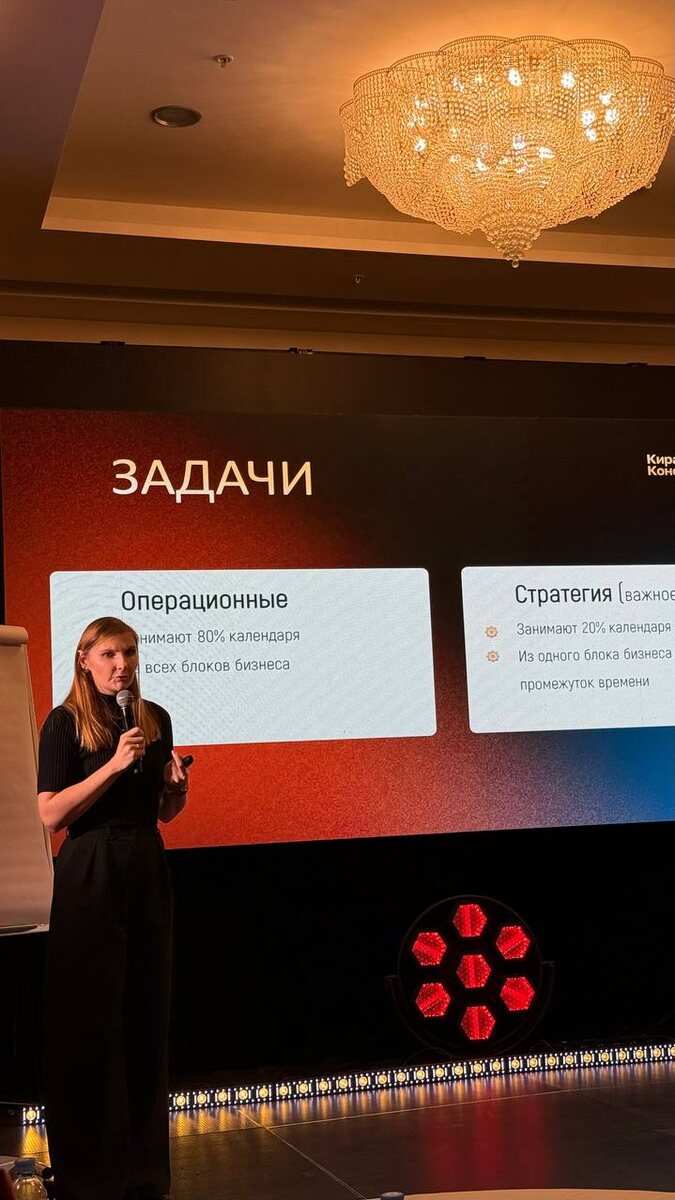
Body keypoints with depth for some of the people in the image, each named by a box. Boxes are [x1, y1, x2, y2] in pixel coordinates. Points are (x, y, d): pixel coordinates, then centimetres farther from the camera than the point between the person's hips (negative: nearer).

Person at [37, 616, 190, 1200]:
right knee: (91, 1019, 1)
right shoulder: (65, 721, -6)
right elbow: (51, 814, -14)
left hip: (146, 869, 5)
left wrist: (178, 786, -5)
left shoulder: (156, 719, 8)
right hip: (89, 873, -5)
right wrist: (114, 765, -19)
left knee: (146, 1015, 9)